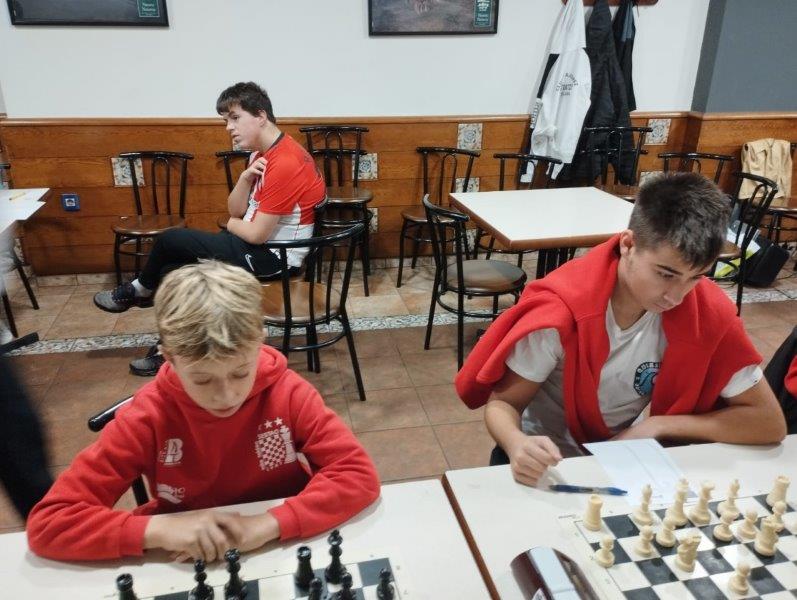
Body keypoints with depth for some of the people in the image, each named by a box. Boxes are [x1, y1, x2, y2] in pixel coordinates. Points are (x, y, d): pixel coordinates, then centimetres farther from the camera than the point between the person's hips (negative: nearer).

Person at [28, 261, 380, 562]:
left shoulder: (287, 393, -15)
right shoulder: (149, 417, -15)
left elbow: (359, 474, -18)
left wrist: (270, 523, -28)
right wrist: (159, 529, -27)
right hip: (191, 570, 0)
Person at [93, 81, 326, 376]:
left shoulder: (284, 164, -24)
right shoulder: (263, 153, 8)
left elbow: (257, 234, -23)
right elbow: (235, 211, 7)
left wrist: (232, 225, -1)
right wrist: (246, 177, -12)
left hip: (271, 255, -10)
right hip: (258, 241, 10)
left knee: (170, 240, -6)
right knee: (173, 271, 8)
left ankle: (139, 290, 25)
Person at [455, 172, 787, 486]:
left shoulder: (709, 311, -17)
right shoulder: (560, 312, -26)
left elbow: (769, 423, -10)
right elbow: (501, 403, -17)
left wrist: (657, 426, -19)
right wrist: (517, 444, -38)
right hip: (548, 460, -2)